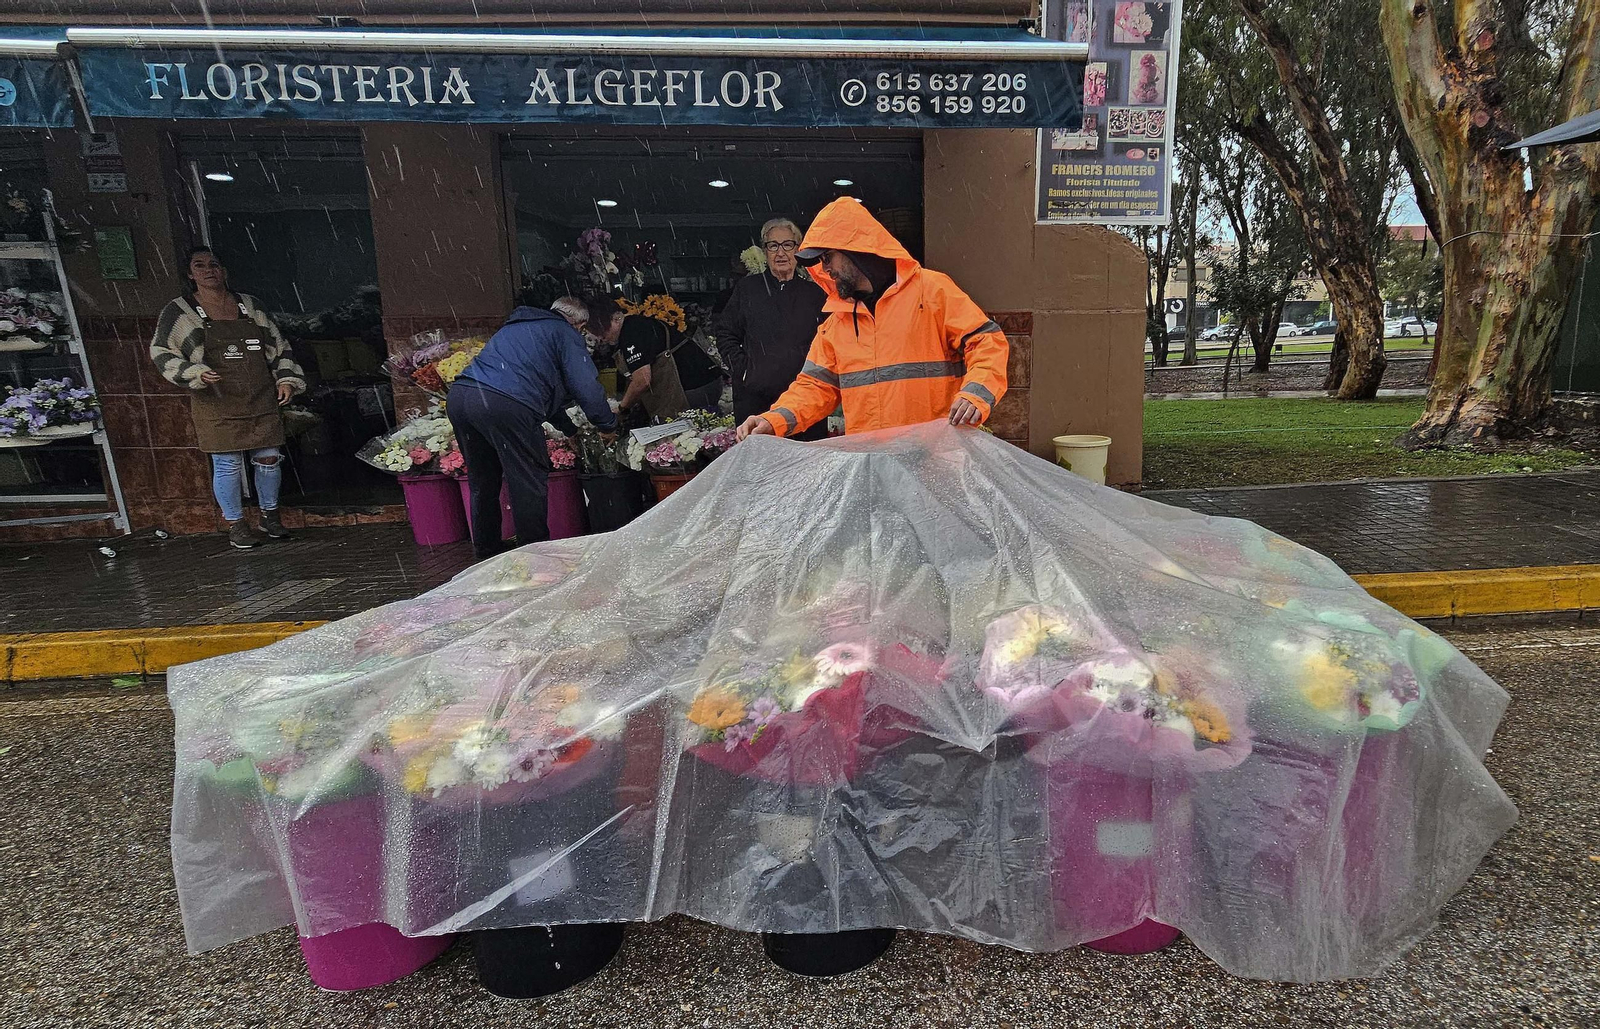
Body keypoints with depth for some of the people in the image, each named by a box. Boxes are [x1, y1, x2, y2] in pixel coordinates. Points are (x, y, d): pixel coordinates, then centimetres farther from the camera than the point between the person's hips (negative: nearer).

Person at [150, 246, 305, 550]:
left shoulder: (250, 306, 12)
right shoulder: (179, 312, 2)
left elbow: (280, 347, 17)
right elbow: (160, 352, 2)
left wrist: (287, 380, 5)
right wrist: (195, 374, -14)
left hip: (261, 402, 3)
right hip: (217, 405, -3)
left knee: (269, 459, 6)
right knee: (227, 465, -1)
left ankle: (270, 515, 24)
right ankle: (236, 524, 13)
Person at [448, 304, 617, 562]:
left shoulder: (515, 328, 37)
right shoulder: (566, 334, 11)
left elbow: (547, 392, 42)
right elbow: (588, 389, 1)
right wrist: (609, 428, 15)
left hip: (458, 395, 8)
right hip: (504, 403, -8)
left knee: (482, 481, 19)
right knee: (529, 481, 4)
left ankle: (486, 549, 30)